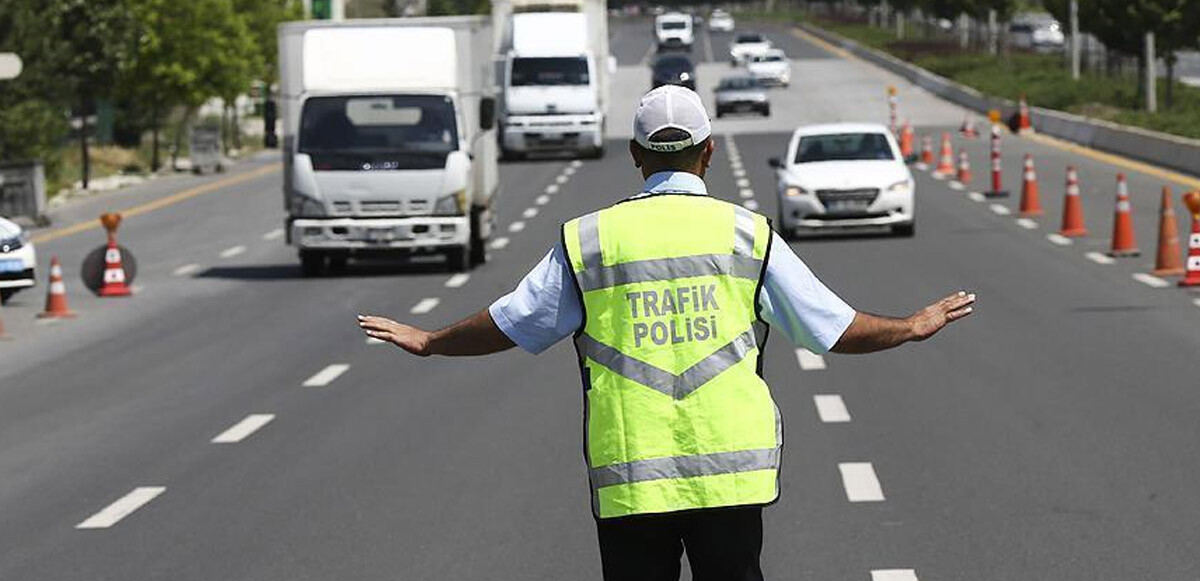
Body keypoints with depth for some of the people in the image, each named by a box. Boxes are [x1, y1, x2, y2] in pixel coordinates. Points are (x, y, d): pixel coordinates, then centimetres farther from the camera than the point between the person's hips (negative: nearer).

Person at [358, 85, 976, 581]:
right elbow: (834, 327, 7)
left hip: (628, 480, 0)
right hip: (732, 474, 0)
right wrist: (914, 326, 25)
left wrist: (427, 342, 28)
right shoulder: (747, 234, 2)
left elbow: (508, 325, 10)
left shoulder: (588, 239, 2)